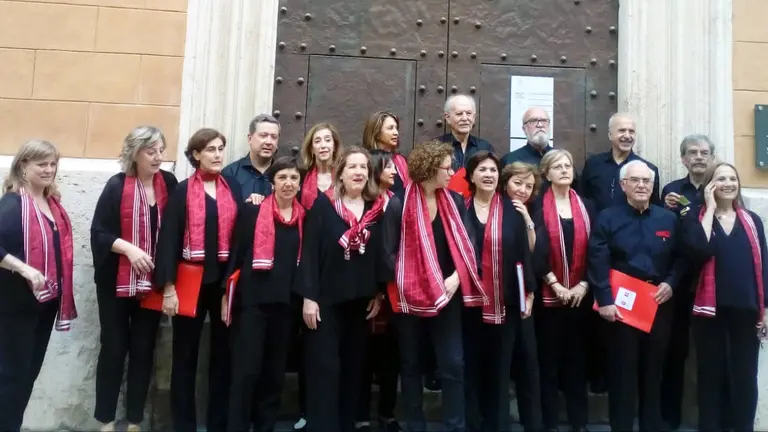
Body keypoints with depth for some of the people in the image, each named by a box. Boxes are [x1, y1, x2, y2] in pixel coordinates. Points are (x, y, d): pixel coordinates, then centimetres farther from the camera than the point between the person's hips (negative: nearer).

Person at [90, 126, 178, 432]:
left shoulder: (169, 183, 1)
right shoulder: (117, 185, -8)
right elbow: (98, 232, -9)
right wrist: (129, 248, -21)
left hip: (153, 282, 3)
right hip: (116, 281, -3)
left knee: (144, 350, 9)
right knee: (114, 348, 7)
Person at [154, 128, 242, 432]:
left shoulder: (234, 188, 7)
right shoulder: (182, 192, 0)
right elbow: (168, 239, -4)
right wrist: (168, 287, -10)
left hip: (226, 279, 3)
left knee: (223, 352, 9)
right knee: (185, 355, 6)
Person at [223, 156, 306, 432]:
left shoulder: (304, 218, 7)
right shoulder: (252, 212, -3)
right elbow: (236, 253, -2)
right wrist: (227, 293, -5)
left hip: (285, 302, 4)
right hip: (252, 300, -4)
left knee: (275, 370, 12)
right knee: (247, 369, -3)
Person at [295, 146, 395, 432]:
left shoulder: (378, 208, 5)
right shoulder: (323, 204, -5)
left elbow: (381, 253, 9)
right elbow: (310, 251, -9)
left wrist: (379, 293, 6)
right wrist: (309, 296, -14)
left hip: (361, 299, 4)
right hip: (326, 298, -4)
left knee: (353, 366, 13)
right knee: (324, 367, -2)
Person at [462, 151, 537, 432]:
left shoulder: (512, 210, 3)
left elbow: (523, 251, 3)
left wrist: (529, 291, 0)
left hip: (505, 301, 0)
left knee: (500, 366, 9)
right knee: (471, 365, 9)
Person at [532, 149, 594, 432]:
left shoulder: (586, 207, 9)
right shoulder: (538, 208, -1)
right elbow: (536, 250, -9)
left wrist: (584, 284, -5)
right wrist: (556, 285, -13)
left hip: (580, 293, 3)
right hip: (548, 294, -3)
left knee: (576, 356, 10)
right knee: (549, 357, 4)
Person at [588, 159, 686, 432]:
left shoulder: (669, 219, 9)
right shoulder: (607, 218, -2)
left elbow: (681, 257, 11)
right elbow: (597, 263, -9)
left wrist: (671, 283, -6)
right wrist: (605, 300, -17)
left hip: (659, 306, 3)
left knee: (654, 371, 13)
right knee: (622, 373, 3)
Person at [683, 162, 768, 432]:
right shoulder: (697, 218, 1)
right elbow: (699, 250, -20)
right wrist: (710, 208, -11)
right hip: (711, 309, -2)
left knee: (744, 376, 9)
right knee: (711, 375, 7)